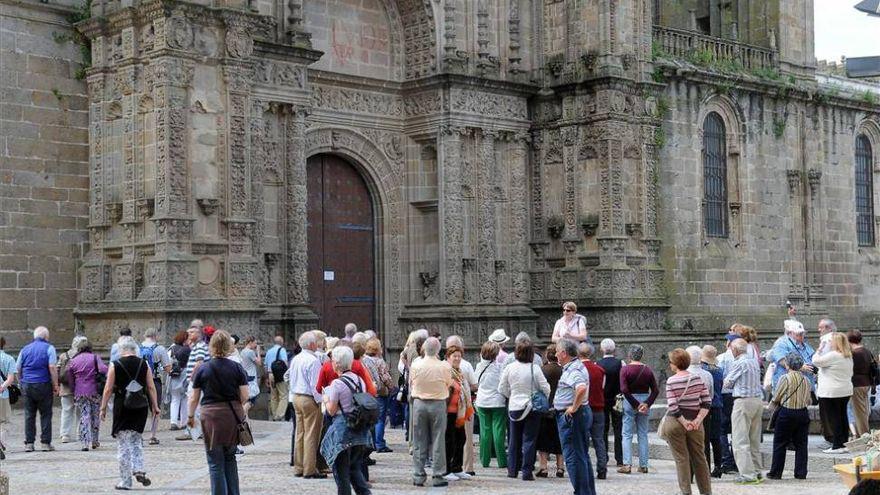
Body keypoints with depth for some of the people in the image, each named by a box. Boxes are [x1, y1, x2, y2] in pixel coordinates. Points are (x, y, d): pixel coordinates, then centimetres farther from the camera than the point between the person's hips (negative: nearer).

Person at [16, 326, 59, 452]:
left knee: (29, 415, 8)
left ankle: (29, 443, 7)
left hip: (26, 385, 4)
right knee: (45, 414, 3)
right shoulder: (49, 348, -1)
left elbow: (17, 369, 12)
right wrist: (55, 385, -6)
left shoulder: (25, 349, 13)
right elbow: (52, 367, -10)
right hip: (43, 385, -4)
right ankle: (45, 443, 1)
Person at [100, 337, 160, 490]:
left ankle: (125, 481, 8)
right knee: (136, 439, 19)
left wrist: (103, 408, 3)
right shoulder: (144, 364, 1)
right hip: (140, 407, 3)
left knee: (123, 443, 5)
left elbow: (108, 389, -5)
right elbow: (151, 388, 3)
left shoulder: (115, 365, -6)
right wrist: (155, 406, 11)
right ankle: (138, 470, 0)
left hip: (122, 407, -3)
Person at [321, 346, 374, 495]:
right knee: (355, 468, 16)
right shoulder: (360, 380, 5)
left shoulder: (337, 383, -14)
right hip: (360, 430, 7)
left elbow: (332, 410, -10)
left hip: (342, 429, -6)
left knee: (341, 471, 5)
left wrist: (326, 399, 10)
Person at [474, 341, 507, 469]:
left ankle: (485, 460, 10)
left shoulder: (479, 366, 2)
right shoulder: (499, 366, -10)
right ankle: (502, 461, -1)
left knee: (485, 431, 8)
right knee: (498, 430, -1)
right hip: (497, 402, -4)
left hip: (482, 402, 4)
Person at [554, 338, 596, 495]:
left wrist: (574, 408, -26)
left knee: (573, 457, -6)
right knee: (582, 455, 17)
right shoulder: (574, 367, 14)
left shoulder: (574, 370, -19)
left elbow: (582, 388, -38)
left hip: (571, 416, -11)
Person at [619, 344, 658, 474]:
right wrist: (647, 403, -6)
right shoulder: (648, 369, 3)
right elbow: (655, 390, -2)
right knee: (643, 434, 10)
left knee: (627, 435, 1)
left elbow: (624, 389, -17)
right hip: (644, 399, 4)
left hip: (630, 401, -4)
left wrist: (635, 404, -12)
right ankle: (643, 465, 12)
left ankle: (627, 465, -5)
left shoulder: (625, 369, -8)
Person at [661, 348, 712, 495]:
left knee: (681, 459, 5)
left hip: (675, 422, -3)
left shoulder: (671, 381, -10)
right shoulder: (697, 377, 0)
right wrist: (698, 420, -5)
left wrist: (684, 422, -11)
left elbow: (672, 407, -16)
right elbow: (707, 401, -2)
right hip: (695, 424, 3)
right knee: (699, 458, 13)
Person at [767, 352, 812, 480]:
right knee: (801, 444, 9)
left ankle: (775, 472, 9)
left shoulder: (785, 378, -11)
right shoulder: (805, 380, 2)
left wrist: (772, 403, 16)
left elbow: (776, 398, -4)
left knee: (780, 444, 6)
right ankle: (801, 473, 9)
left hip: (786, 413, -4)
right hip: (803, 413, 4)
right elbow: (808, 400, 7)